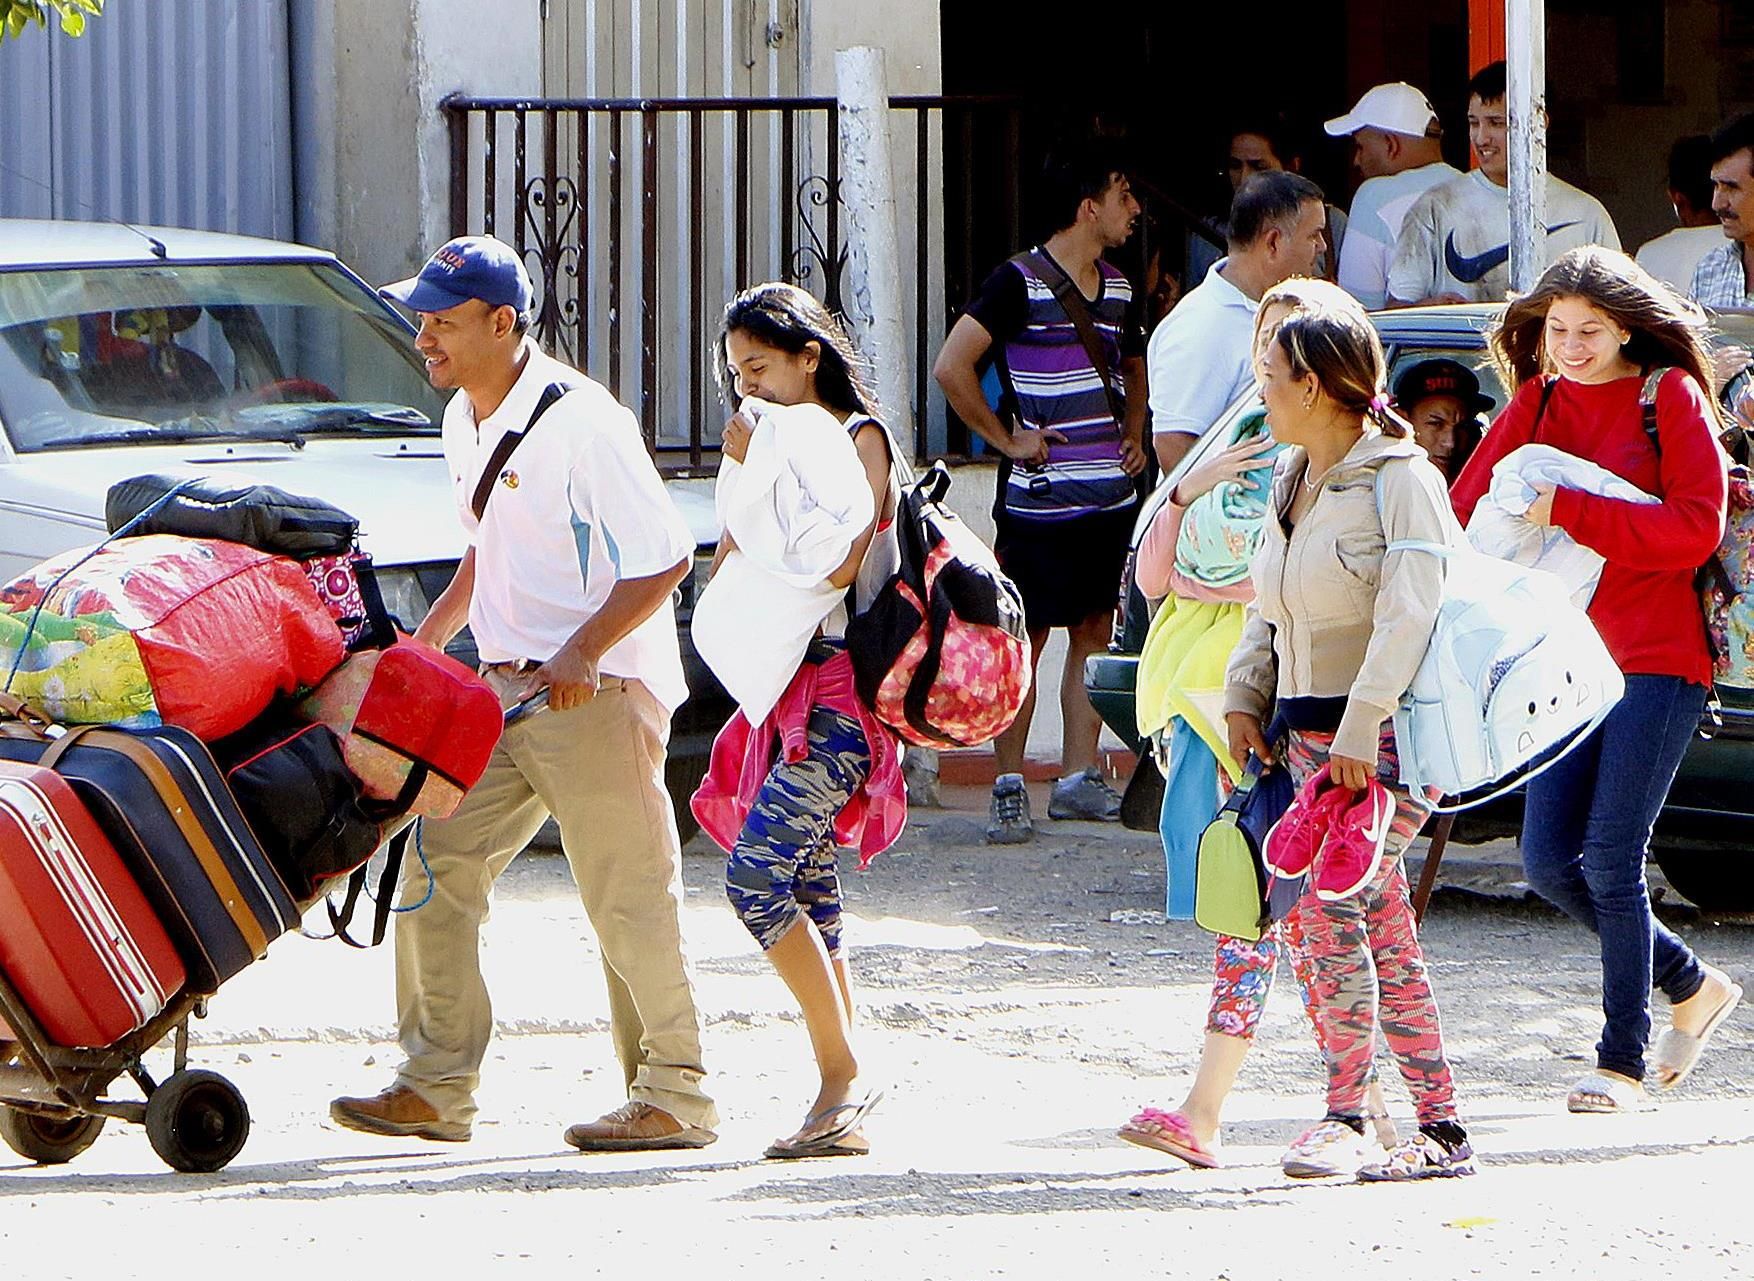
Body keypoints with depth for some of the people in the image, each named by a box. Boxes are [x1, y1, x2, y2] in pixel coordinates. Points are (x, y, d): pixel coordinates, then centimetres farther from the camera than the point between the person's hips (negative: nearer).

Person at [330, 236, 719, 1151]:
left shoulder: (580, 422, -17)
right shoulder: (465, 425, 10)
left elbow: (665, 557, -18)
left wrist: (584, 652, -24)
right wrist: (435, 630, 15)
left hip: (599, 690, -9)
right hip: (504, 689, 9)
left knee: (627, 895, -5)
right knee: (437, 869, 4)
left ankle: (674, 1096, 3)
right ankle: (436, 1086, 10)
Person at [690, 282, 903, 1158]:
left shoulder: (857, 439, -5)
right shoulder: (776, 444, 19)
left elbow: (838, 563, -20)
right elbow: (725, 571, 16)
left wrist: (762, 475, -16)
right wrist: (745, 477, 3)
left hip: (839, 693, -9)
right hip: (782, 690, 9)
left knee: (759, 874, -20)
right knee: (808, 889, 6)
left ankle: (841, 1070, -16)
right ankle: (843, 1099, 8)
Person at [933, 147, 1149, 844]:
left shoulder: (1118, 289, 12)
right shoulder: (1019, 282, -10)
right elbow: (952, 367, -17)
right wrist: (1005, 439, -13)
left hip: (1112, 494, 7)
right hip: (1040, 499, -7)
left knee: (1094, 634, 8)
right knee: (1025, 639, -3)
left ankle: (1078, 777, 13)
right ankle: (1009, 787, 1)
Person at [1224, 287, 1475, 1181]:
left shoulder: (1399, 478, -11)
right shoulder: (1292, 481, 15)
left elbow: (1410, 613, -19)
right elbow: (1266, 611, 22)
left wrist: (1360, 731, -25)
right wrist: (1245, 699, 8)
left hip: (1393, 734, -8)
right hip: (1308, 731, 8)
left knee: (1331, 906, -16)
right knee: (1383, 934, 5)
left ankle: (1344, 1115, -11)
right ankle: (1441, 1130, 8)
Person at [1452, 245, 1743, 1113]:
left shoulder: (1671, 397, -4)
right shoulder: (1537, 406, 12)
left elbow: (1696, 527, -13)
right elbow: (1467, 514, 9)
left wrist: (1570, 512, -17)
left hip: (1657, 658, -6)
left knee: (1612, 856, -11)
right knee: (1550, 861, 1)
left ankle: (1624, 1059, -1)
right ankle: (1690, 987, 22)